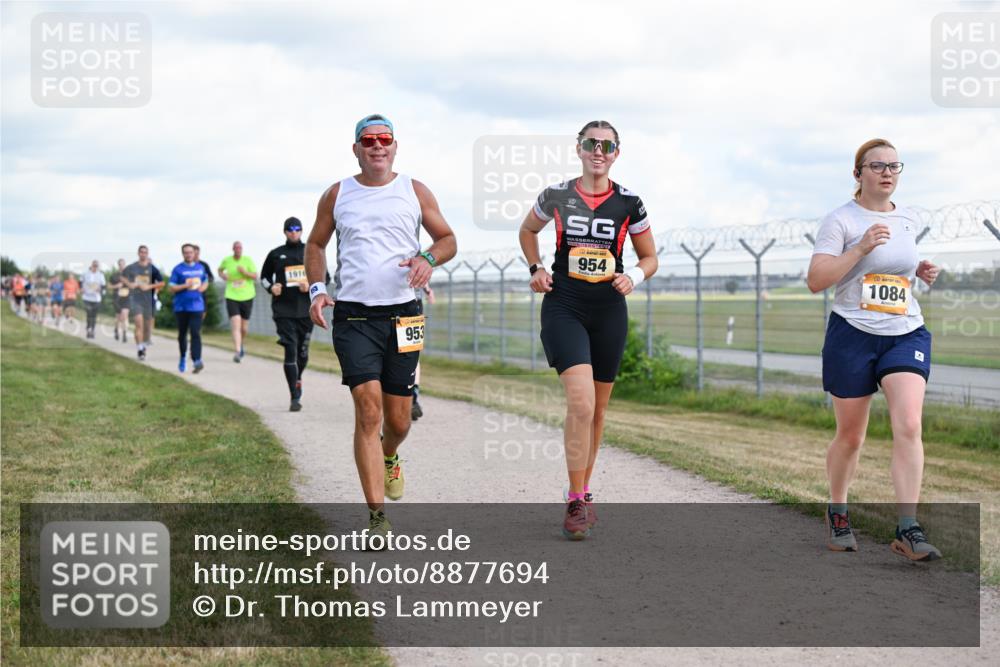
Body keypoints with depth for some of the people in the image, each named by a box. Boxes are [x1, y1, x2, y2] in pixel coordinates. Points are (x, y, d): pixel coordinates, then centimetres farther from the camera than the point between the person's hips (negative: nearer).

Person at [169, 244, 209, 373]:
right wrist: (185, 286, -19)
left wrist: (202, 287, 1)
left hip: (197, 306, 1)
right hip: (181, 307, -1)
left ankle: (197, 361, -22)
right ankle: (183, 358, 32)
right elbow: (171, 288, -5)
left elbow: (205, 282, 24)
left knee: (195, 333, -13)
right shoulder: (178, 269, -1)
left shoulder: (200, 267, 10)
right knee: (182, 334, 11)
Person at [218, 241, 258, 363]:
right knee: (236, 325, -17)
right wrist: (222, 275, -1)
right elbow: (220, 269, 22)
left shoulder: (248, 260, -2)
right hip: (232, 297, -1)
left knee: (244, 328, 11)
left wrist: (245, 272, -24)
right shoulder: (227, 260, 1)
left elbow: (255, 276, -6)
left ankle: (241, 344, 41)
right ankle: (237, 352, -21)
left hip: (247, 297, 1)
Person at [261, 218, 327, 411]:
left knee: (303, 351, 8)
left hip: (306, 310, 2)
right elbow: (264, 276, 19)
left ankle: (298, 379, 41)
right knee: (290, 351, -10)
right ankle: (295, 398, -9)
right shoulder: (275, 254, 8)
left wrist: (312, 286, -6)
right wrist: (271, 287, -2)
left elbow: (325, 277, 13)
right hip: (284, 311, -2)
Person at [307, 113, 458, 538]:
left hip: (402, 315, 1)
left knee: (398, 418, 7)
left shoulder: (415, 192, 7)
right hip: (353, 316, -1)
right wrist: (316, 289, 2)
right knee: (368, 408, -14)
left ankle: (389, 459, 46)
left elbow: (448, 239, 12)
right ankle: (377, 517, -12)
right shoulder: (337, 195, 8)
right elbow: (315, 244, 18)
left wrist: (428, 258, -10)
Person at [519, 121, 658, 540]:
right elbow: (528, 230, 20)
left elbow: (650, 258, 11)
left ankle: (583, 491, 29)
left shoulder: (629, 203, 1)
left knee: (597, 409, 11)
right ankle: (576, 503, -13)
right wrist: (535, 268, 4)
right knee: (580, 400, -19)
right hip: (564, 307, -2)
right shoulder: (556, 196, 0)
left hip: (609, 311, 3)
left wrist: (634, 277, -10)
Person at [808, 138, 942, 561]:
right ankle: (837, 513, 31)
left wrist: (920, 272, 9)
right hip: (853, 335, -3)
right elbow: (815, 280, -13)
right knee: (850, 436, 7)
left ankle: (908, 530, -17)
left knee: (908, 427, -16)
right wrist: (861, 247, -22)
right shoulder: (841, 220, -5)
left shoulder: (909, 221, 12)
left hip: (906, 335, 3)